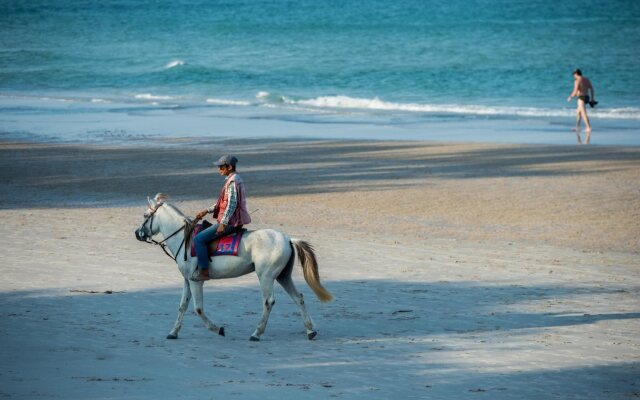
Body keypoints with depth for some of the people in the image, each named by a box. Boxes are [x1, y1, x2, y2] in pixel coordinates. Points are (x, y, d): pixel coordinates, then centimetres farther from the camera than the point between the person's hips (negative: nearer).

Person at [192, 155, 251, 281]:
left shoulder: (232, 182, -17)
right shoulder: (234, 179, 15)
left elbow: (231, 204, -24)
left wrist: (223, 224, -25)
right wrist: (207, 211, 21)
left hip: (230, 222, -11)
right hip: (235, 221, 11)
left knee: (198, 239, -12)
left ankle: (204, 271, -13)